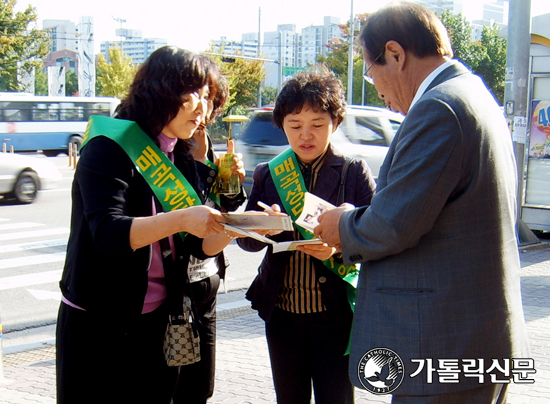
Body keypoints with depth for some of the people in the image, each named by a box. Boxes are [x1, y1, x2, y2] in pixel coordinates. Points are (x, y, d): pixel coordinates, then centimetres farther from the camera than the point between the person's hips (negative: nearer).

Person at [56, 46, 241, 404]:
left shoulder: (182, 158, 8)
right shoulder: (109, 148, -12)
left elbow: (200, 244, 4)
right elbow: (107, 232, -25)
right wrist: (179, 219, -35)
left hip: (157, 321, 6)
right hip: (98, 324, -6)